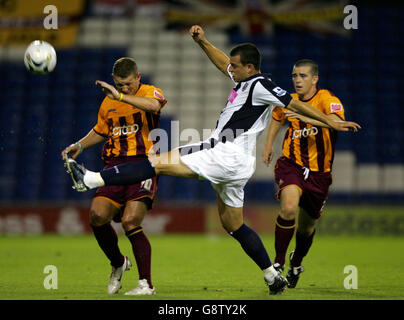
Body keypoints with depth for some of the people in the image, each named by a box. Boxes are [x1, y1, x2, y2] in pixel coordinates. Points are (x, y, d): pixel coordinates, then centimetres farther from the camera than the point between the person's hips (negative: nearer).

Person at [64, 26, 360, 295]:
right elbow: (223, 63, 30)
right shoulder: (244, 79, 15)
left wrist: (331, 121, -10)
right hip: (229, 160, 11)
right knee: (233, 225, 16)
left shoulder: (260, 85, -12)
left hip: (229, 158, -11)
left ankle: (92, 179, -17)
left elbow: (296, 103, -11)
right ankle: (274, 276, 17)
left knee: (161, 162, -13)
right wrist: (204, 43, 18)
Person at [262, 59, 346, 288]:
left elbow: (336, 121, -37)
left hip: (319, 172, -1)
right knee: (289, 207, -29)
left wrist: (308, 118, -51)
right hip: (291, 165, 1)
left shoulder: (327, 99, -13)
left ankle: (296, 264, 45)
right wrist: (268, 145, 18)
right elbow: (277, 118, 26)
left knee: (307, 226, 13)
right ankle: (278, 263, -16)